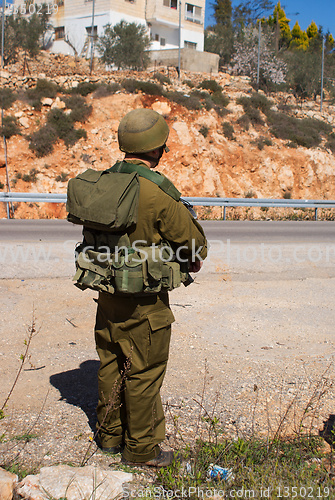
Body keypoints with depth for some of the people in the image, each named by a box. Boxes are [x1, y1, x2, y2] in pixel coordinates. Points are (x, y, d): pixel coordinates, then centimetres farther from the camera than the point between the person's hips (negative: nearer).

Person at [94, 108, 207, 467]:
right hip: (143, 302, -7)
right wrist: (195, 259, 10)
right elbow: (192, 238, -12)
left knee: (111, 366, 20)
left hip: (107, 293, 7)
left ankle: (110, 435, 38)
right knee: (144, 373, 8)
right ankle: (140, 448, 24)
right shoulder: (157, 193, -23)